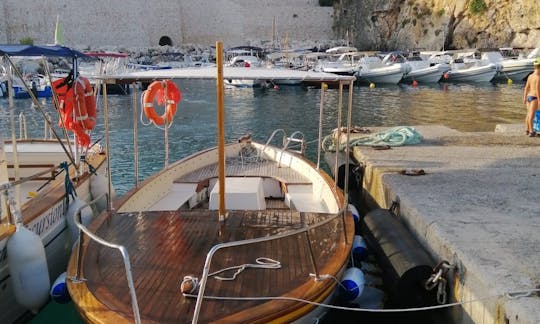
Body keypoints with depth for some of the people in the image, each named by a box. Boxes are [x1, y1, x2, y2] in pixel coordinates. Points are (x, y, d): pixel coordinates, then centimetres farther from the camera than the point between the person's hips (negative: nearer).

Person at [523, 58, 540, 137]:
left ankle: (527, 130, 21)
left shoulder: (530, 76, 8)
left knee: (528, 114, 14)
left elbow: (526, 88, 12)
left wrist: (524, 98, 18)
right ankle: (531, 132, -4)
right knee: (531, 115, -7)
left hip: (528, 97, 8)